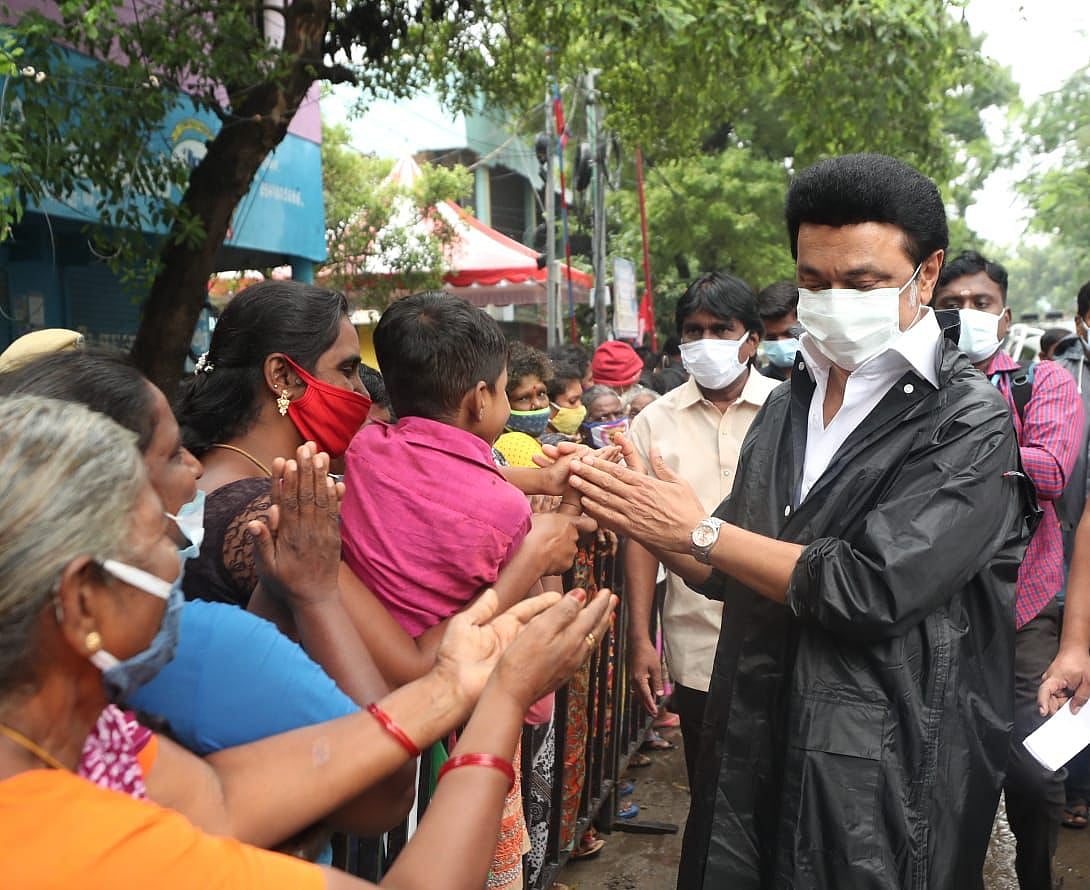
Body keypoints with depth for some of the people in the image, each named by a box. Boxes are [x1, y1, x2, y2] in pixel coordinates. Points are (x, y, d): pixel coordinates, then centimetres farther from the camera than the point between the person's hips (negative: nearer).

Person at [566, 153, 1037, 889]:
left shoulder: (969, 421, -12)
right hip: (754, 748, 6)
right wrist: (640, 519, -6)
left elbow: (871, 588, -23)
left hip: (887, 775, -6)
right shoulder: (787, 406, 7)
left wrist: (698, 530, -17)